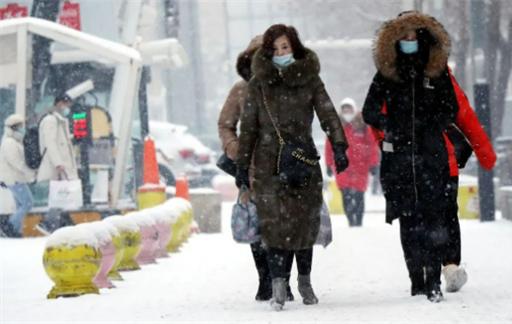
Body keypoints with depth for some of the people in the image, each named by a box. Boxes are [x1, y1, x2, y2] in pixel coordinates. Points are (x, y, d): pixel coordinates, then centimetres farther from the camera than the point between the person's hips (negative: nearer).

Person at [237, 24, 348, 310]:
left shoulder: (310, 79, 5)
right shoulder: (259, 84, 5)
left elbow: (327, 113, -5)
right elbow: (248, 127, 9)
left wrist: (339, 146, -20)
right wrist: (242, 165, 6)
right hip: (269, 162, -1)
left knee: (306, 221, 4)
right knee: (275, 221, -13)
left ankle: (305, 281, 20)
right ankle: (278, 284, -15)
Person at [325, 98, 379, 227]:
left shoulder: (363, 128, 1)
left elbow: (373, 146, 2)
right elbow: (329, 146, 9)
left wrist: (373, 164, -1)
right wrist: (329, 164, 7)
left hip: (360, 166, -1)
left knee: (359, 195, -1)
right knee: (346, 195, -7)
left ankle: (359, 221, 7)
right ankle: (351, 221, -2)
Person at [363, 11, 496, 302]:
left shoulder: (439, 71, 8)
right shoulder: (386, 74, 10)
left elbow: (460, 110, 8)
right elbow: (370, 111, 8)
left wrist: (483, 150, 4)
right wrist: (387, 125, -9)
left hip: (435, 157, -1)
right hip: (399, 158, 1)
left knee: (435, 218, -11)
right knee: (409, 221, 2)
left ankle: (433, 280, -12)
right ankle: (417, 279, 8)